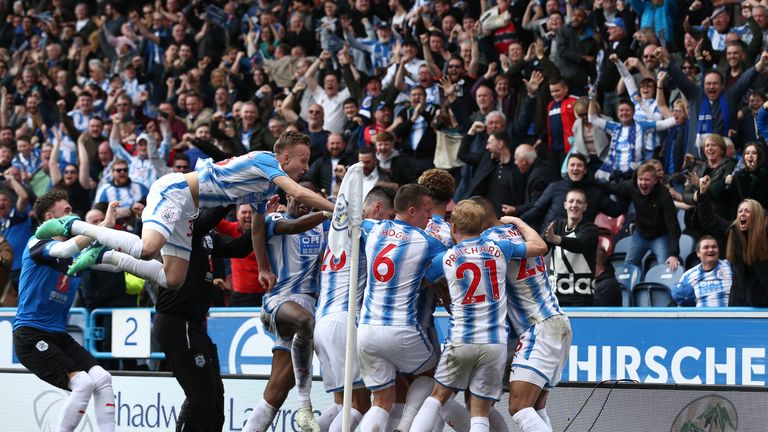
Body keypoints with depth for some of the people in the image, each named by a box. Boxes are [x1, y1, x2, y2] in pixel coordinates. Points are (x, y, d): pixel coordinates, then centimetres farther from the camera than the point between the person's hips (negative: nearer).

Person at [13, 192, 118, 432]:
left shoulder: (76, 255, 15)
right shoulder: (37, 244, -7)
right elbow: (64, 250, -28)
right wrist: (105, 224, -29)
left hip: (59, 337, 7)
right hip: (30, 337, -7)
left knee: (102, 379, -10)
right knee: (83, 383, -21)